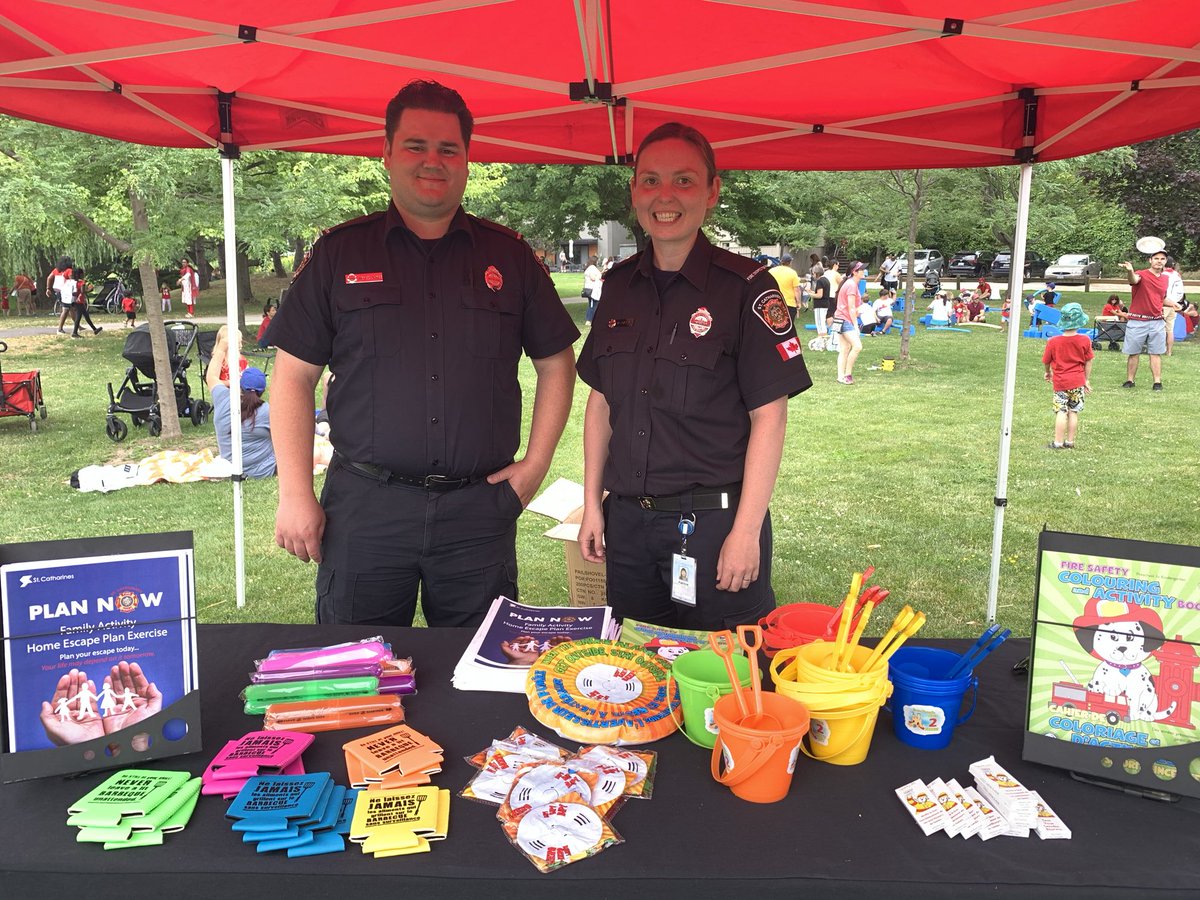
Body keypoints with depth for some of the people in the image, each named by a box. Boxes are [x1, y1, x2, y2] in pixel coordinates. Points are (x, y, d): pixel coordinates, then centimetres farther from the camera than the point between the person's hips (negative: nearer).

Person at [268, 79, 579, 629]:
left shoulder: (509, 256, 8)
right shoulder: (339, 253, 5)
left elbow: (555, 363, 13)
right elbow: (294, 376, 4)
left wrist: (535, 464, 4)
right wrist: (295, 496, -3)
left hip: (479, 510, 1)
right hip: (363, 508, 0)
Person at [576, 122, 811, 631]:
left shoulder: (746, 288, -8)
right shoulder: (619, 285, 7)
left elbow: (769, 416, -10)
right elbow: (601, 400, 12)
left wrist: (745, 531, -14)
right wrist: (593, 504, 8)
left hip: (715, 520, -5)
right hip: (626, 521, 5)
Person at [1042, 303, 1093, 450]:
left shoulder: (1053, 341, -9)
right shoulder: (1085, 340, -6)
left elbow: (1046, 361, 2)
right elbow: (1088, 362, 2)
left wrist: (1048, 372, 24)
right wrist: (1087, 380, 13)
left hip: (1060, 382, -1)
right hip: (1078, 382, 1)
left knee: (1061, 411, 2)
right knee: (1073, 412, 9)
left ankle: (1058, 442, 1)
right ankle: (1070, 441, 14)